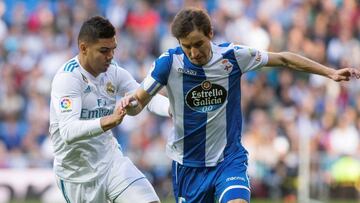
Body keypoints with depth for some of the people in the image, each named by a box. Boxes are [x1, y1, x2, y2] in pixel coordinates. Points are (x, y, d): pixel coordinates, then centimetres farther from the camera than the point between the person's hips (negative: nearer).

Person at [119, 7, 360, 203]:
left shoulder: (233, 56, -10)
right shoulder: (169, 62, -13)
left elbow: (283, 59, 1)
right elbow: (139, 102, -7)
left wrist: (330, 72, -2)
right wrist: (129, 104, -32)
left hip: (229, 158, -1)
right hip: (188, 164, 1)